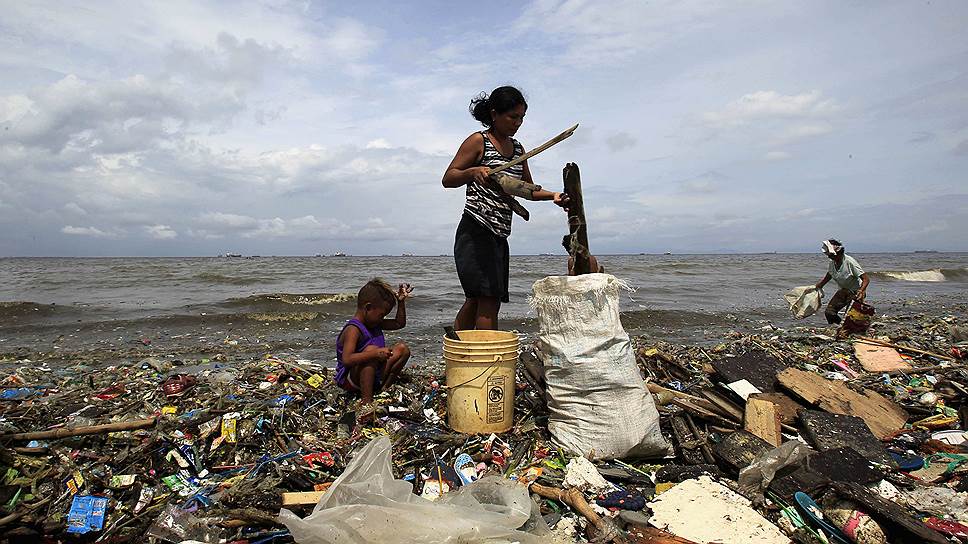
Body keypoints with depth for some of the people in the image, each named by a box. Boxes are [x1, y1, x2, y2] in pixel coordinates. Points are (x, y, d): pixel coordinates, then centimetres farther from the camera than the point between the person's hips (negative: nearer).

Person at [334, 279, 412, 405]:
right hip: (351, 381, -9)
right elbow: (347, 359, -37)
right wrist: (376, 353, -45)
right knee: (371, 349, -35)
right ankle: (366, 398, -28)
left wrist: (401, 302, 7)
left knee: (402, 348, 2)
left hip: (375, 376, 9)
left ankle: (384, 388, -1)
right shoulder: (353, 330, -23)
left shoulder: (374, 323, 6)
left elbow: (399, 323, 20)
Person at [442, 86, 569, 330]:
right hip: (475, 230, -8)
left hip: (500, 235, 8)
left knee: (476, 299, 10)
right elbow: (447, 179, -7)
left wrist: (553, 196, 9)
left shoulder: (517, 148, 19)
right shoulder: (478, 141, -3)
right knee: (488, 298, -12)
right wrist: (473, 171, -25)